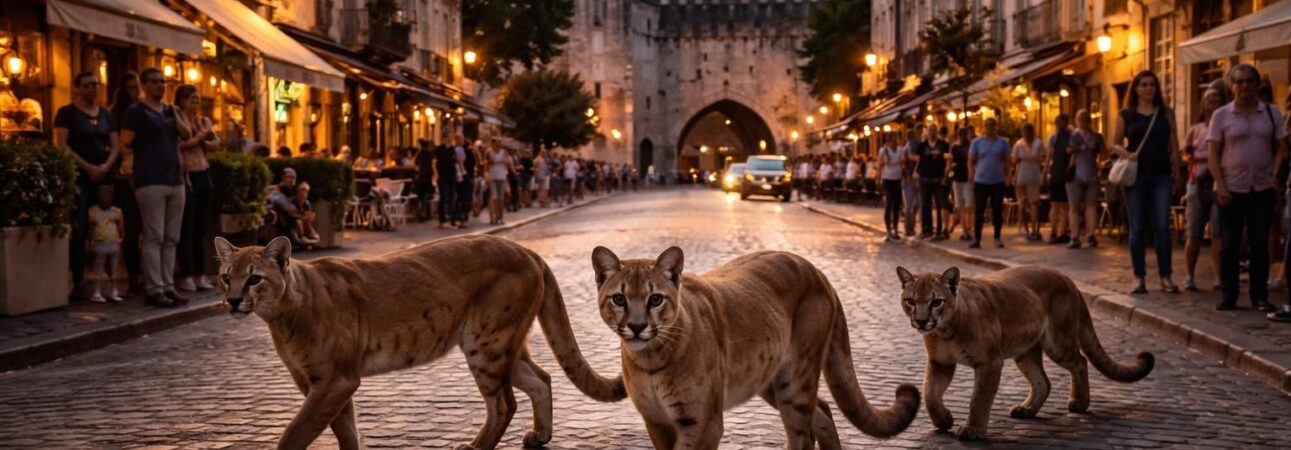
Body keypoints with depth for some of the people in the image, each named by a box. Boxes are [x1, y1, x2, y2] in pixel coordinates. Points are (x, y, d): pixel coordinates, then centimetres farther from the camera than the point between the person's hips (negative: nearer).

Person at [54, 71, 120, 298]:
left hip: (103, 177, 5)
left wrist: (105, 167, -7)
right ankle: (78, 280, -12)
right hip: (78, 176, -5)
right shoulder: (66, 113, 2)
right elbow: (61, 145, -7)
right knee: (79, 228, -12)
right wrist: (87, 167, -15)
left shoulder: (106, 115, 17)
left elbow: (115, 145, 12)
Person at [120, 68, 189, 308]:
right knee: (154, 237, -8)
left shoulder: (170, 110, 18)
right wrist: (146, 158, 3)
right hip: (151, 181, -7)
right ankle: (154, 290, -8)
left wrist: (174, 115, -1)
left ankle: (168, 286, 11)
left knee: (171, 238, 7)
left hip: (175, 179, 7)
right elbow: (125, 144, -7)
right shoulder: (136, 111, -3)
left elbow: (187, 136, 10)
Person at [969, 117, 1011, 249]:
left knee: (997, 211, 3)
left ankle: (997, 238, 12)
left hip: (998, 181, 1)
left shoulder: (1003, 142, 5)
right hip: (981, 181, -1)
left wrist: (1007, 176, -2)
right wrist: (971, 175, -6)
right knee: (979, 211, -1)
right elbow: (971, 161, 4)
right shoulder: (977, 142, 3)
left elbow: (1006, 161, 8)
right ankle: (976, 239, 4)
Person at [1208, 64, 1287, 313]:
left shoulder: (1272, 113, 6)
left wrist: (1275, 173, -8)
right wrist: (1220, 186, -11)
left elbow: (1280, 148, 9)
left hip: (1262, 189, 1)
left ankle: (1260, 296, 9)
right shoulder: (1221, 115, 0)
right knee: (1230, 244, 3)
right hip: (1232, 189, -1)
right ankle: (1229, 295, 9)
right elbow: (1213, 154, -2)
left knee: (1260, 243, 3)